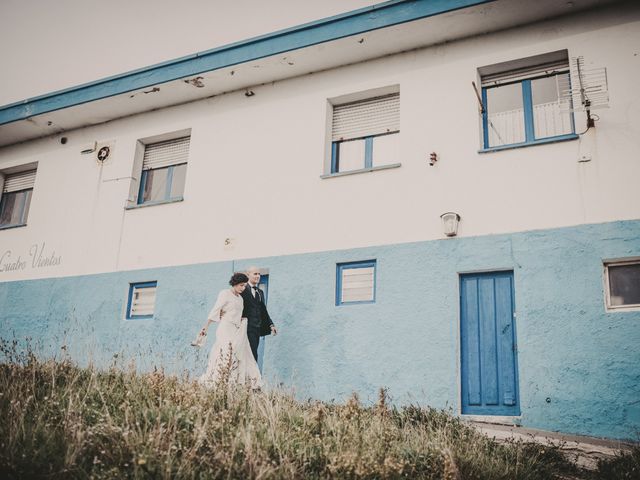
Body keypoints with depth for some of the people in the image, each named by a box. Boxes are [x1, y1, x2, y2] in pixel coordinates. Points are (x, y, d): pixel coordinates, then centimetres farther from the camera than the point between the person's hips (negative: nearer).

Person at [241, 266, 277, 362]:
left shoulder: (260, 292, 18)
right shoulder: (243, 290, -5)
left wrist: (271, 325, 10)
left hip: (257, 329, 7)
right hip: (248, 327, -7)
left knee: (252, 354, 8)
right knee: (253, 355, -12)